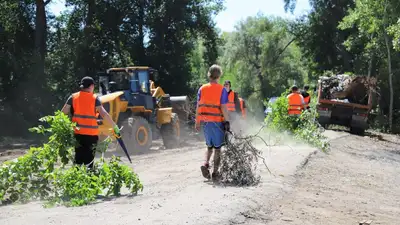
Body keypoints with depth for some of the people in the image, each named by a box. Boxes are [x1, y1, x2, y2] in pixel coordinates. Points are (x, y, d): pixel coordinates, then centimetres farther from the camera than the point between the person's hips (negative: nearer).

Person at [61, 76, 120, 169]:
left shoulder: (73, 97, 5)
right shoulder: (94, 98, -2)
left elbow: (63, 114, 4)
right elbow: (104, 114, -11)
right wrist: (115, 127, -7)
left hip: (77, 133, 2)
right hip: (91, 134, -2)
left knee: (78, 158, 12)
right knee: (89, 160, 8)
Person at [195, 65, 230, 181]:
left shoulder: (202, 89, 3)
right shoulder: (221, 90, -8)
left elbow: (198, 107, 5)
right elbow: (223, 108, -12)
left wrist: (197, 122, 11)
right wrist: (227, 122, -7)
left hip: (205, 122, 4)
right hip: (217, 122, -4)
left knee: (209, 146, 19)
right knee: (217, 147, 8)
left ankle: (205, 164, -4)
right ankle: (215, 172, 8)